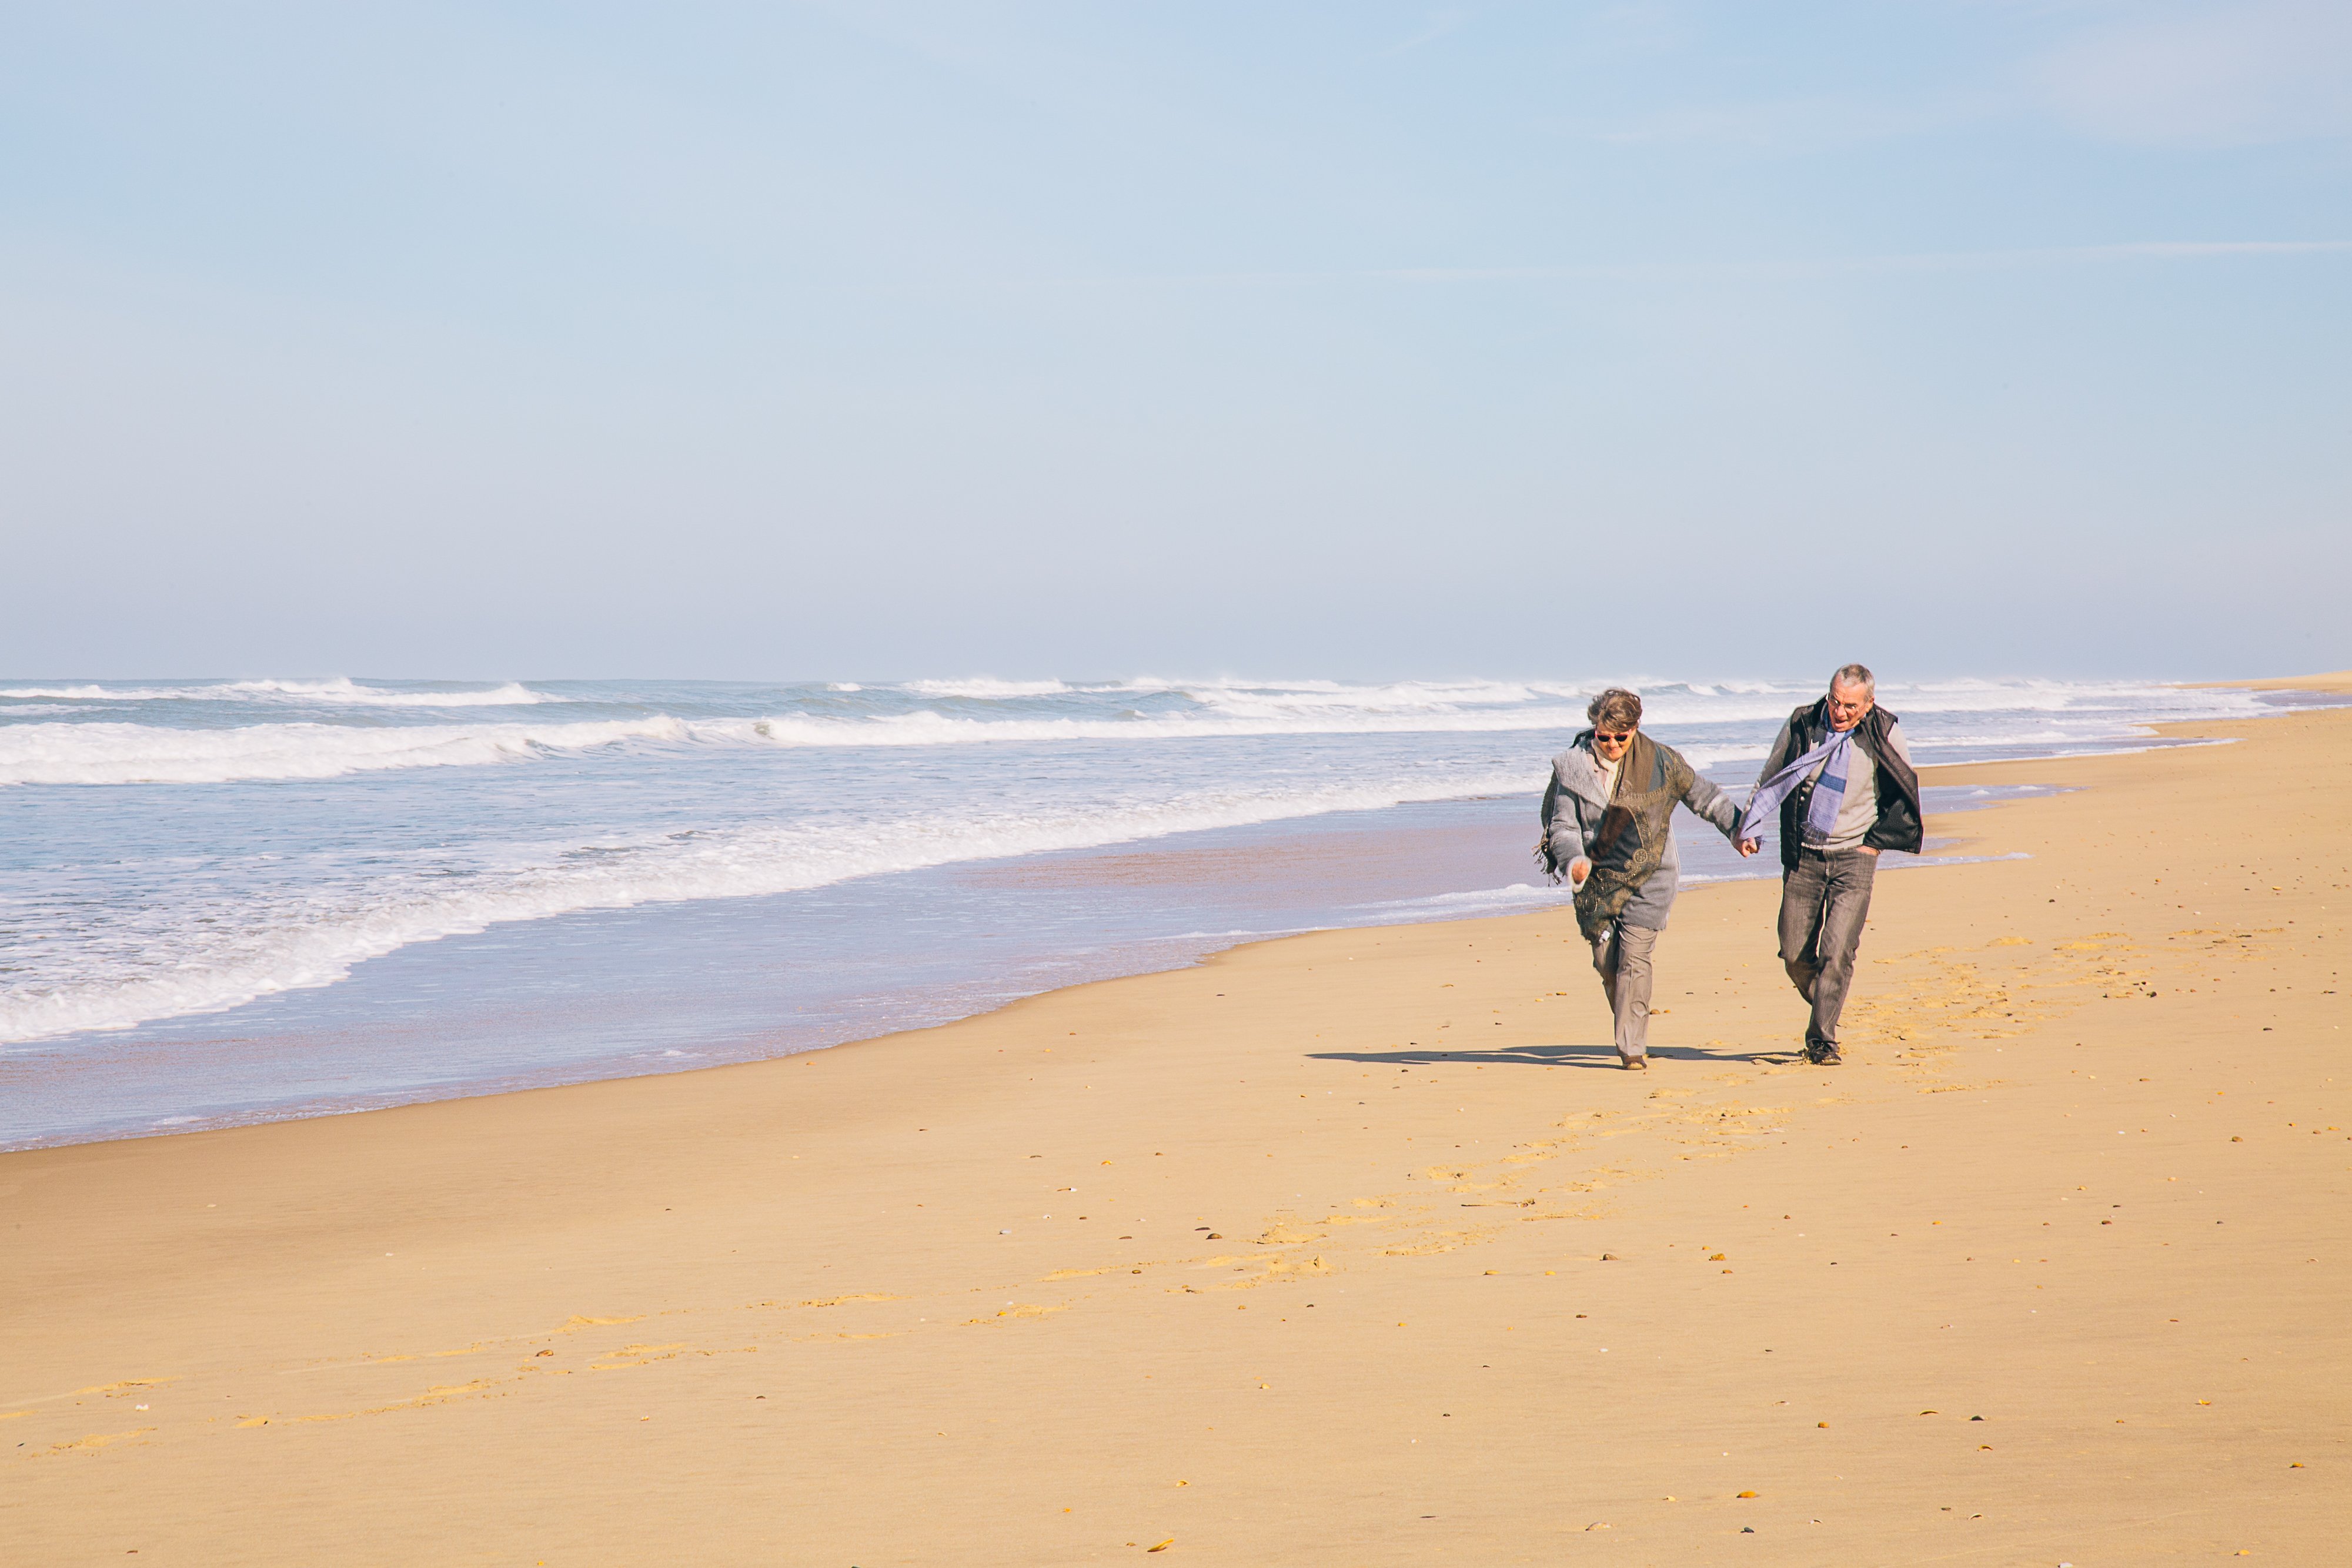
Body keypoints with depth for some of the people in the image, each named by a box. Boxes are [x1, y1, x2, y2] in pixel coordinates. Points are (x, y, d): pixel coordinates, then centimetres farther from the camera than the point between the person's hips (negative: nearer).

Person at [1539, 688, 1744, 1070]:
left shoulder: (1661, 762, -7)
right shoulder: (1575, 767, -5)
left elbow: (1702, 795, 7)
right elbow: (1562, 825, -4)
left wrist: (1737, 829, 11)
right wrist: (1574, 860, -23)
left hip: (1648, 877, -2)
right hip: (1598, 878, 2)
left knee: (1634, 959, -13)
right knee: (1606, 960, 7)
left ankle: (1632, 1048, -10)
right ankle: (1628, 1030, 31)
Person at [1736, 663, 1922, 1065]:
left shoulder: (1883, 733, -6)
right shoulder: (1801, 724, -2)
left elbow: (1904, 794, 8)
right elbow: (1769, 781, 11)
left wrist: (1876, 841, 2)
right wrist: (1751, 828, 3)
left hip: (1854, 857, -2)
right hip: (1803, 856, 2)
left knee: (1837, 953, -12)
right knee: (1796, 956, 3)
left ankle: (1821, 1040, -3)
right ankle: (1827, 1011, 30)